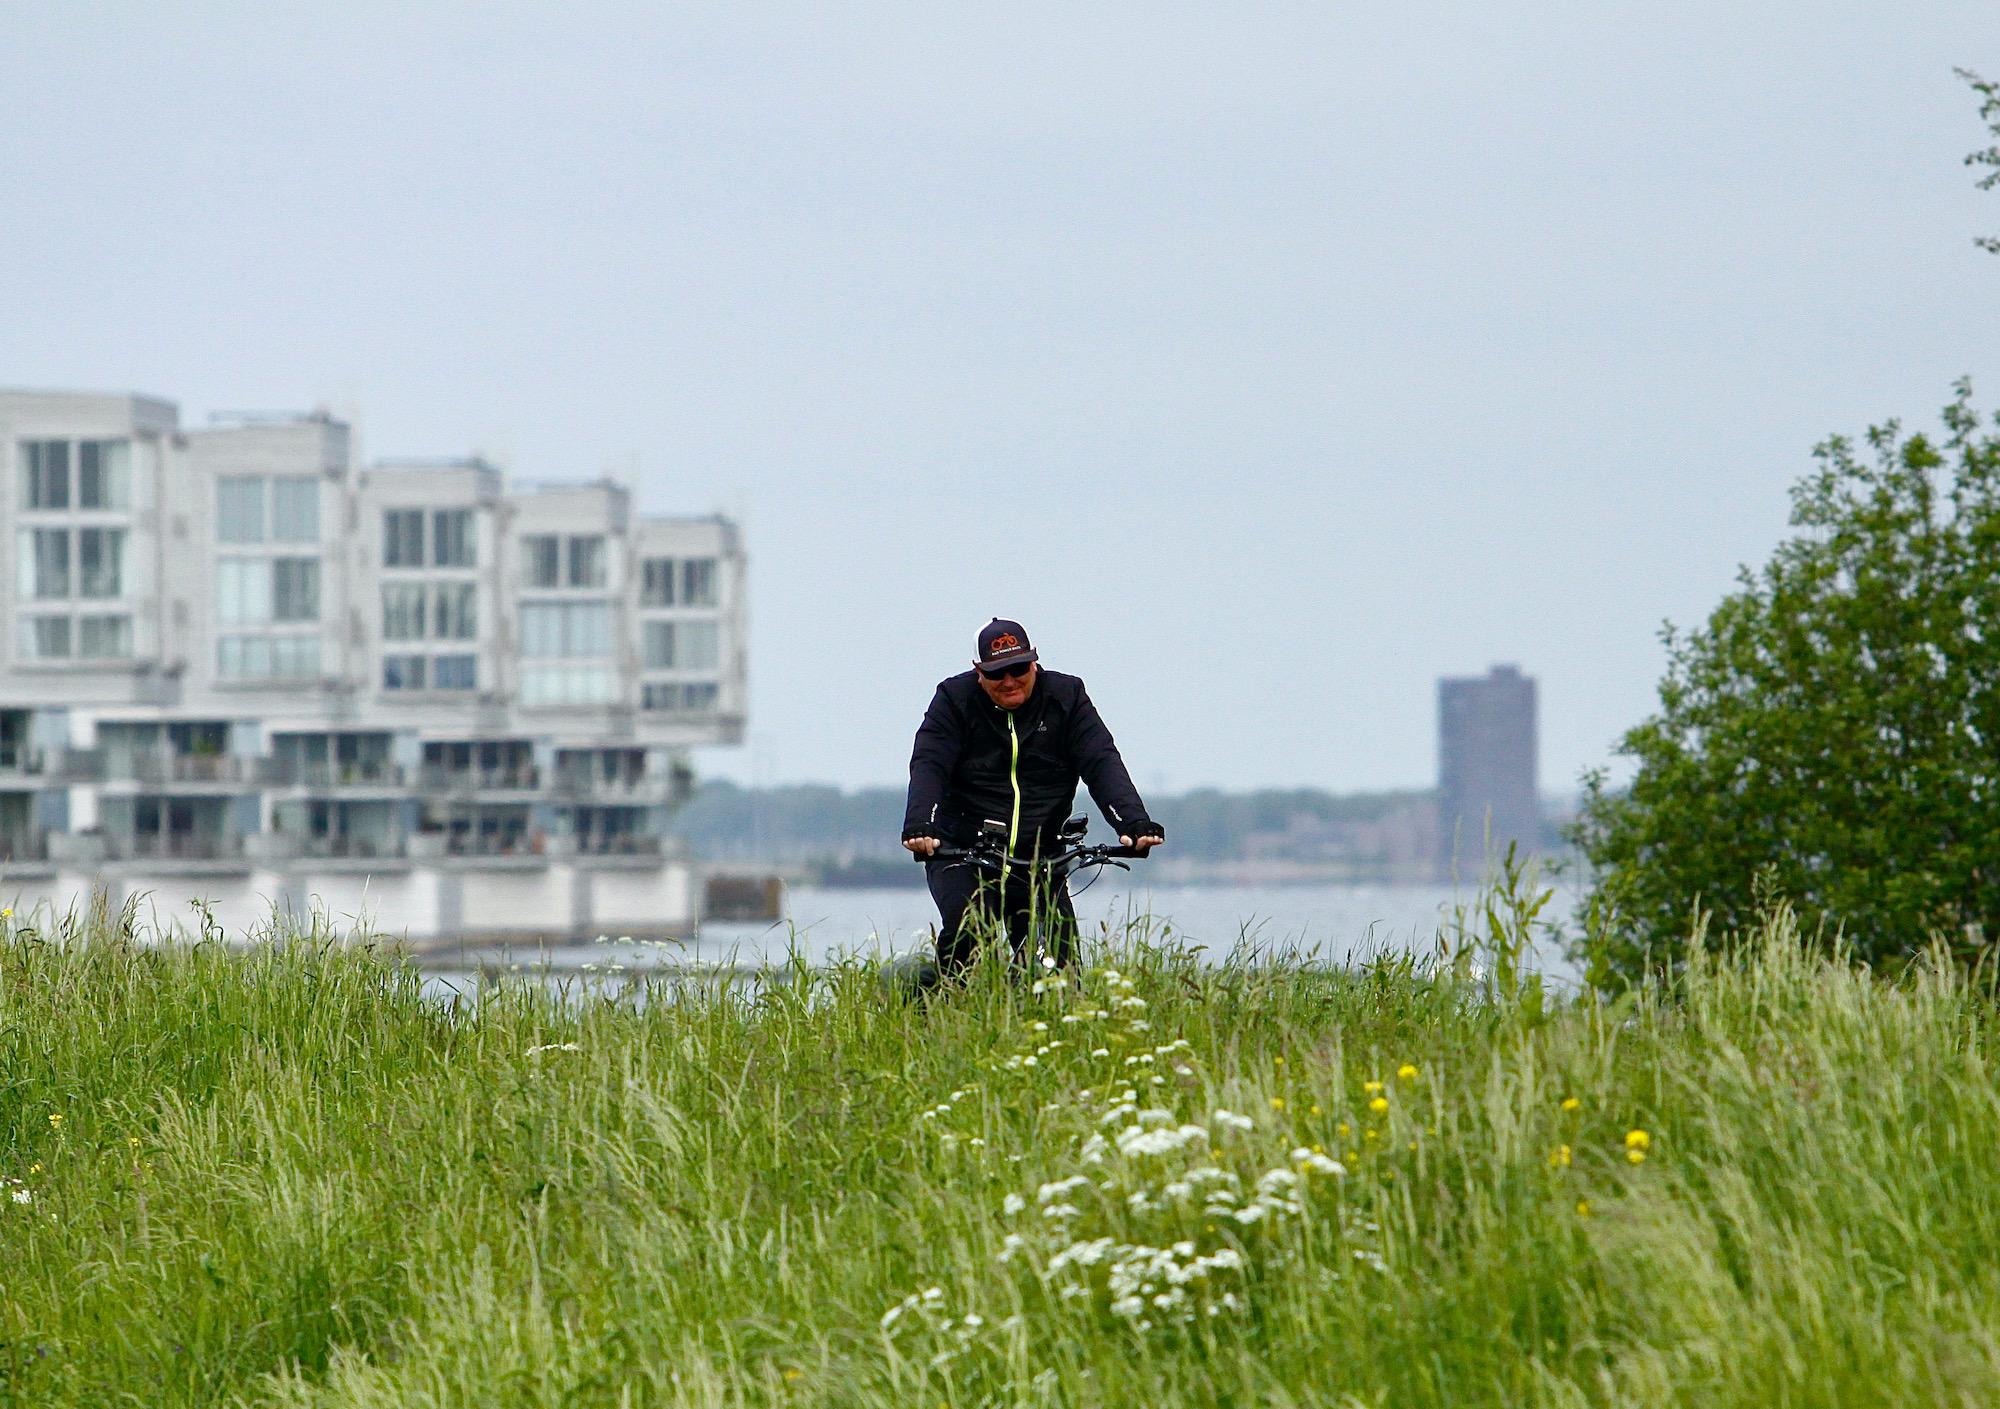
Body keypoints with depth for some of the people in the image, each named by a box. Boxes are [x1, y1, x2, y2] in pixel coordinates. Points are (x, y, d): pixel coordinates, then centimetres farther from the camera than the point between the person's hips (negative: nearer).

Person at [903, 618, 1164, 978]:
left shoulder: (1066, 696, 2)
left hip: (1040, 861, 2)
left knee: (1058, 959, -7)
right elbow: (929, 765, -14)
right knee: (968, 932, -27)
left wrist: (1133, 822, -25)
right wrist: (919, 825, -34)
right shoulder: (954, 699, -2)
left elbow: (1101, 762, -8)